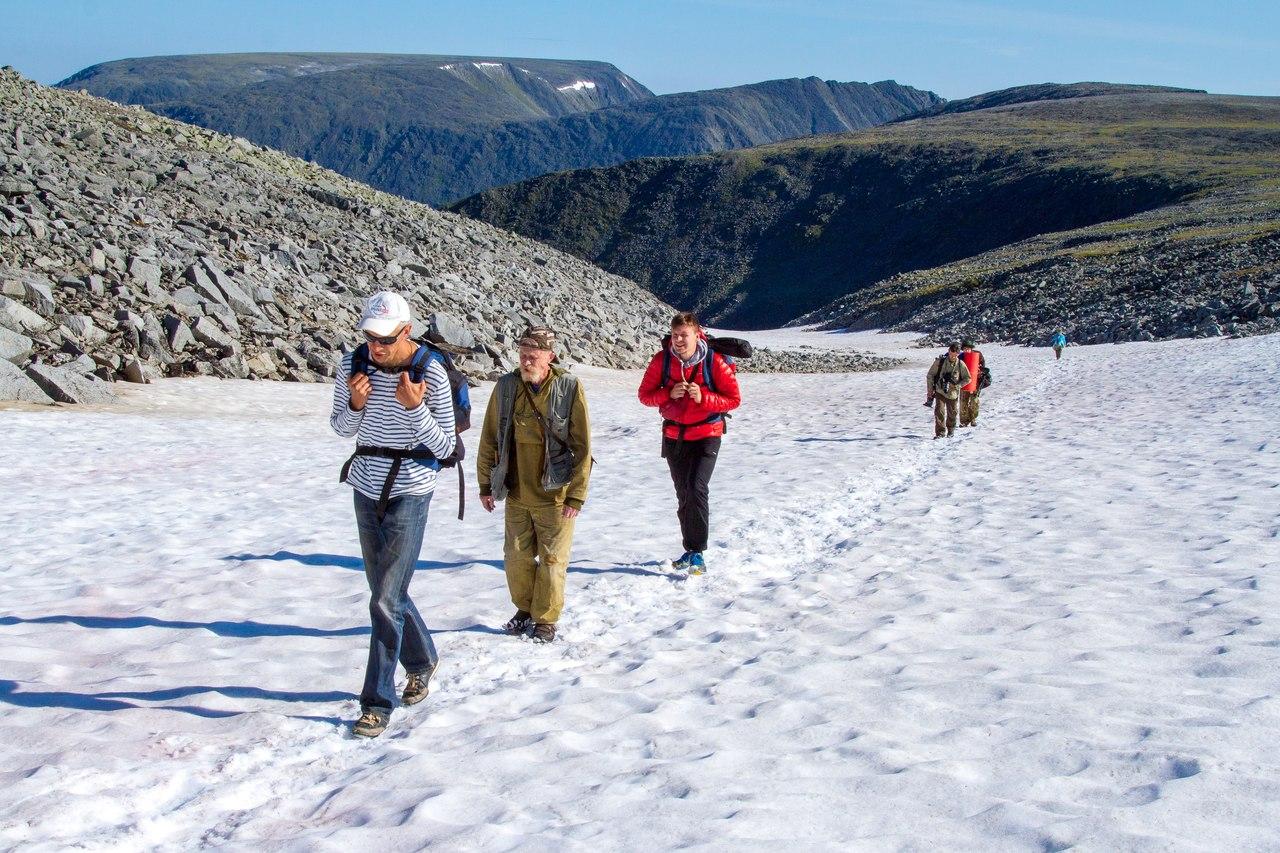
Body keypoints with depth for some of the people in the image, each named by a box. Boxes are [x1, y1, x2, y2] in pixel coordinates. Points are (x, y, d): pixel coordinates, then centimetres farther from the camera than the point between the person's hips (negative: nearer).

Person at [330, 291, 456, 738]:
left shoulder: (430, 371, -15)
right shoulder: (353, 363, -3)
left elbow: (445, 447, -11)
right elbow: (342, 428, 8)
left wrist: (415, 408, -26)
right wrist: (355, 404, -13)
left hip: (410, 490, -5)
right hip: (367, 487, 5)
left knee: (386, 600, -9)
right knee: (387, 592, 17)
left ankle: (377, 703, 1)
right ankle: (422, 661, 41)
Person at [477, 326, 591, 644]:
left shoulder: (569, 388, -12)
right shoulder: (506, 387, -4)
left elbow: (582, 446, -10)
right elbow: (489, 439, 6)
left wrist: (577, 496, -11)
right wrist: (485, 485, 7)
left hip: (554, 495, -3)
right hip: (516, 494, 3)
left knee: (552, 560, 7)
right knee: (517, 557, 14)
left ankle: (546, 619, 23)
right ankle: (524, 610, 35)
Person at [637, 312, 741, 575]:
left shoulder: (715, 362, -15)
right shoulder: (662, 360, -7)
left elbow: (734, 399, -10)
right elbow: (645, 394, -1)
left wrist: (703, 397, -25)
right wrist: (669, 393, -20)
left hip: (706, 435, -4)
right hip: (674, 435, 4)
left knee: (696, 489, -21)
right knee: (683, 495, 13)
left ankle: (697, 553, -14)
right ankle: (691, 550, 27)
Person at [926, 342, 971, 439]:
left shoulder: (961, 364, -6)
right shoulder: (940, 362, -8)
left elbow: (967, 378, 3)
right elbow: (930, 375, 0)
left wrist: (957, 385, -12)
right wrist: (930, 390, -2)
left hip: (953, 393, 1)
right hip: (940, 391, -1)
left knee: (952, 413, 11)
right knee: (939, 411, -14)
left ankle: (951, 430, 32)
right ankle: (940, 432, -7)